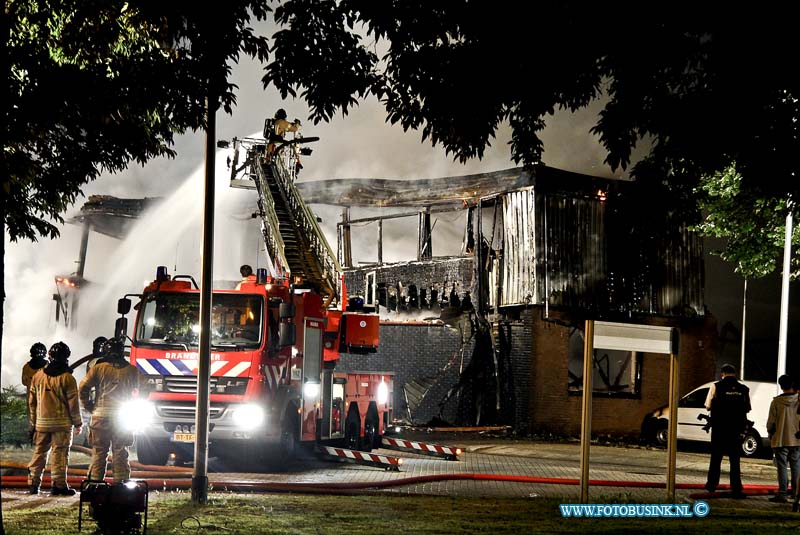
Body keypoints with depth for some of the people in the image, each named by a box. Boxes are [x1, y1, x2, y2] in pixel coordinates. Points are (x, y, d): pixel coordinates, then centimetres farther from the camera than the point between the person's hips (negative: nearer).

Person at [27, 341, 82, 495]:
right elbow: (73, 403, -8)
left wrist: (33, 422, 20)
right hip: (62, 422, -4)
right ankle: (59, 485, -6)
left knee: (39, 452, 12)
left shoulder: (38, 376, 6)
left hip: (41, 422, 4)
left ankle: (33, 483, 11)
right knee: (59, 453, -3)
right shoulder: (67, 378, -10)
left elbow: (32, 402, 11)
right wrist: (77, 423, 3)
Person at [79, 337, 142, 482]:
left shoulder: (98, 368, -1)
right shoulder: (131, 370, 4)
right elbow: (135, 392, 13)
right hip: (122, 416, 1)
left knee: (99, 452, 4)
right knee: (120, 453, 5)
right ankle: (120, 482, 1)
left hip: (101, 415, -1)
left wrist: (89, 407, 6)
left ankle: (95, 482, 2)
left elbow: (83, 388, -4)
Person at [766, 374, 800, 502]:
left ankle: (782, 494, -4)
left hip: (780, 439, -2)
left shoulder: (776, 402, -9)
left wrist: (770, 434, 13)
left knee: (782, 467, 0)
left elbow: (771, 421, -4)